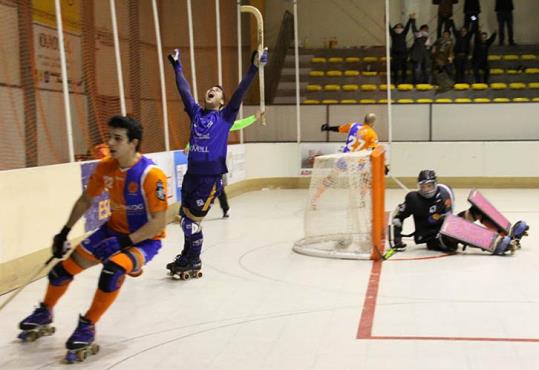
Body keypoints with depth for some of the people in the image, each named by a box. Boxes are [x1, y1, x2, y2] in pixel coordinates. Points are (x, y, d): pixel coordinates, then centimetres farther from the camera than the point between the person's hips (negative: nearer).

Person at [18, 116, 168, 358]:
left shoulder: (151, 175, -27)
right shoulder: (105, 167, -7)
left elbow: (159, 223, -24)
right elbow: (86, 200, 10)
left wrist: (125, 242, -28)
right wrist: (65, 232, 8)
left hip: (144, 239, -6)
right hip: (114, 229, 6)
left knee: (113, 269, -35)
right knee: (65, 267, 5)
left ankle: (87, 326, -11)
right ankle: (45, 312, 37)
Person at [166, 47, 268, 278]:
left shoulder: (225, 116, 1)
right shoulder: (196, 113, 12)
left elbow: (240, 92, -8)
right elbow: (184, 89, 19)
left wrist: (254, 68, -16)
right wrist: (176, 65, 25)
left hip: (211, 177, -5)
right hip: (191, 174, 5)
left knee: (193, 221, -3)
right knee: (184, 218, 12)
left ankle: (194, 264, 15)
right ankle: (186, 256, 32)